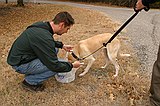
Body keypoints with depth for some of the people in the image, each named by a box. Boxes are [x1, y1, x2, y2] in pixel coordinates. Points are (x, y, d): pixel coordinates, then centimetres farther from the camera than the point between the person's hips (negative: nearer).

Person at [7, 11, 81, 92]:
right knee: (57, 66, -18)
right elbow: (54, 65, -25)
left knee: (54, 49, 11)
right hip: (20, 64, -9)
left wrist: (62, 45, 12)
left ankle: (31, 72, 15)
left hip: (20, 55, 9)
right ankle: (29, 81, 0)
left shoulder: (43, 25, -3)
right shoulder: (44, 36, -32)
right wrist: (71, 66, -10)